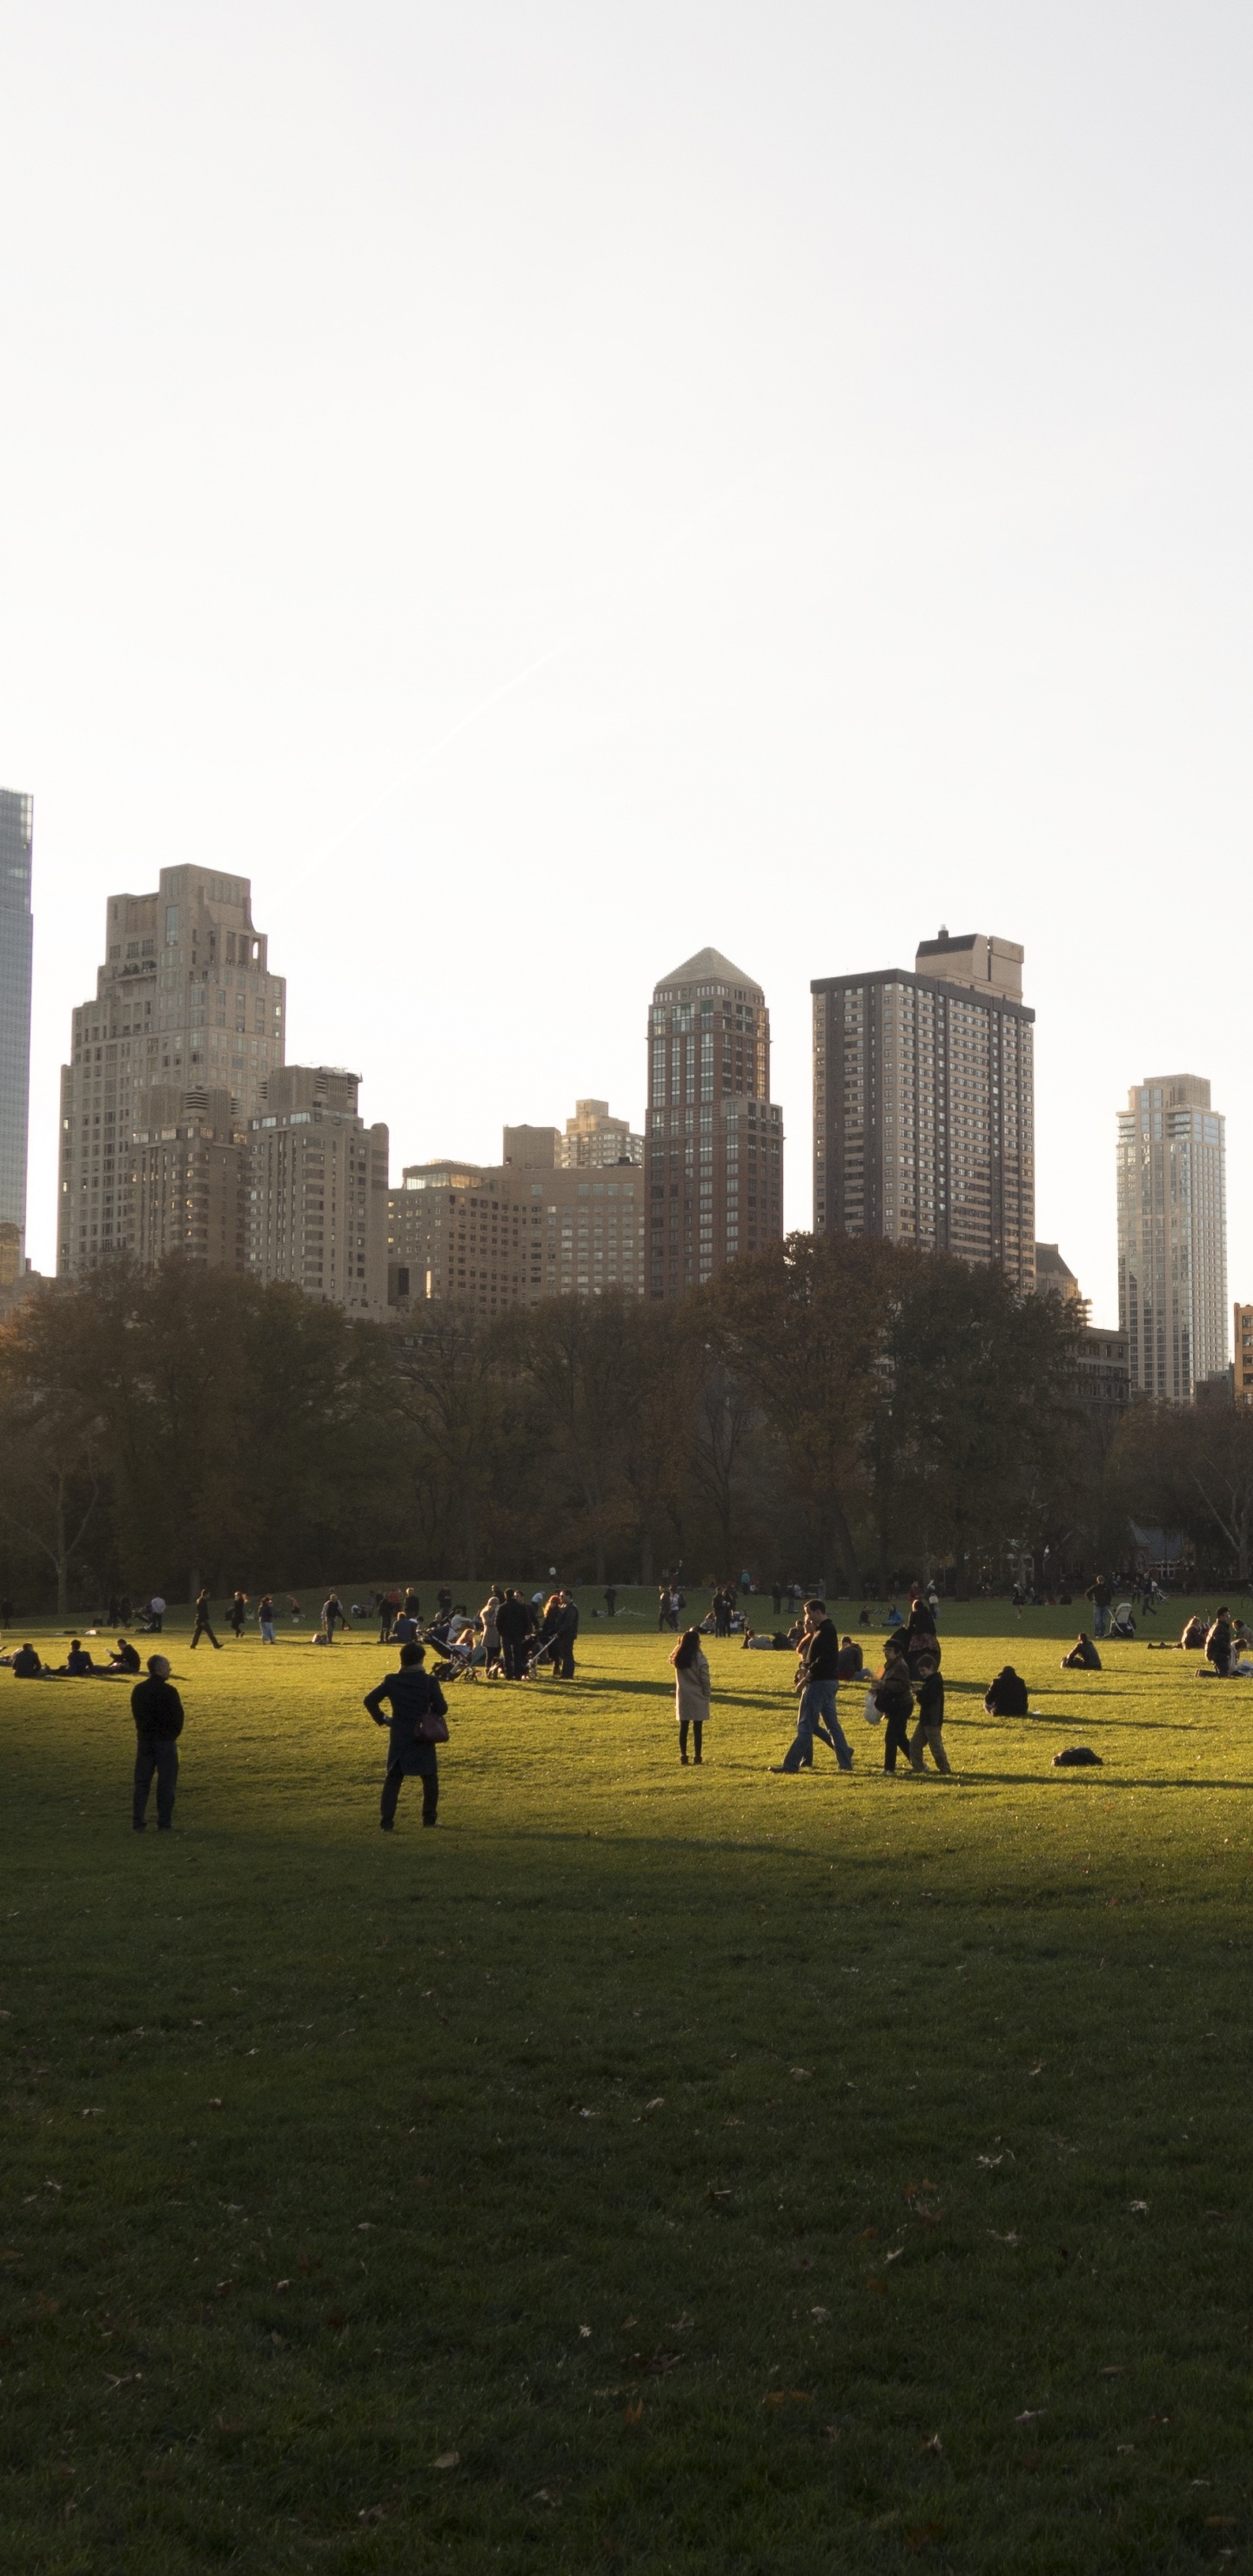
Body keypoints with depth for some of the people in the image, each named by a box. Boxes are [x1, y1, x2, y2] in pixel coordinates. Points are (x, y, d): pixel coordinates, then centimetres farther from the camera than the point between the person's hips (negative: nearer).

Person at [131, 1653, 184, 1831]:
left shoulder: (138, 1690, 2)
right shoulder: (168, 1691, -15)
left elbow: (136, 1714, 10)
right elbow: (178, 1716, -10)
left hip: (144, 1740, 5)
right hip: (165, 1741, -5)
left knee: (141, 1782, 10)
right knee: (166, 1783, 2)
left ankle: (138, 1822, 10)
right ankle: (164, 1824, 2)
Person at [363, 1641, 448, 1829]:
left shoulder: (392, 1681, -2)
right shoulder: (429, 1681, -9)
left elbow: (370, 1700, -2)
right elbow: (442, 1708, -10)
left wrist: (381, 1720, 9)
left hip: (398, 1739, 2)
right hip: (423, 1739, -2)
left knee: (392, 1780, 6)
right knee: (430, 1779, 15)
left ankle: (386, 1821, -2)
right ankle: (429, 1819, 19)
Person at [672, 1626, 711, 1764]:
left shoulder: (678, 1657, -2)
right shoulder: (699, 1658, -14)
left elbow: (672, 1659, 24)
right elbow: (705, 1680, -10)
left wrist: (678, 1645, 13)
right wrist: (706, 1696, 2)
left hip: (683, 1697, 4)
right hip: (697, 1698, -4)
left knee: (683, 1727, 9)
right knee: (697, 1728, 3)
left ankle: (683, 1755, 10)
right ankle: (697, 1756, 5)